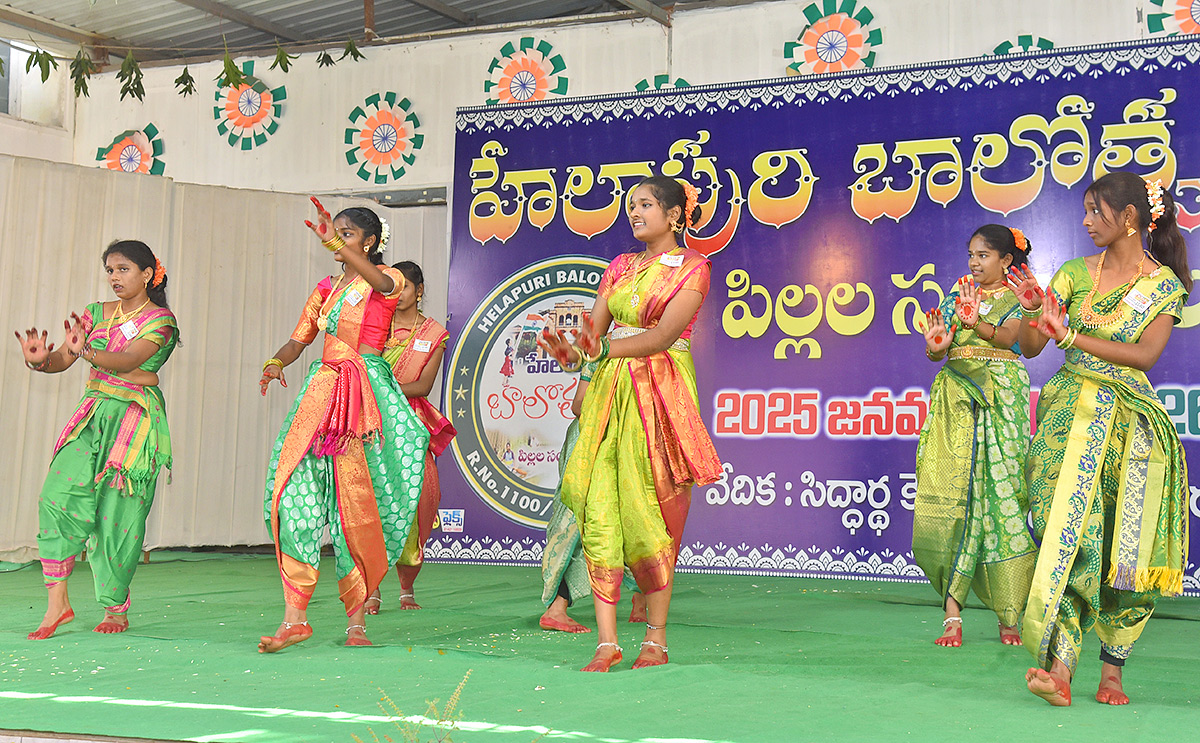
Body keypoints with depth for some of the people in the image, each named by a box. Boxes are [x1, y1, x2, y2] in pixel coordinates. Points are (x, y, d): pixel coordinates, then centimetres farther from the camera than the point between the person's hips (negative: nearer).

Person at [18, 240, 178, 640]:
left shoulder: (160, 319, -2)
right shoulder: (96, 314, 14)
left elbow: (128, 360, -20)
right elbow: (62, 359, 3)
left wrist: (87, 352, -38)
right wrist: (40, 360, -20)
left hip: (136, 416, -4)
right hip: (93, 413, 4)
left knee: (119, 509, -6)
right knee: (60, 493, -14)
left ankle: (115, 607, 9)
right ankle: (57, 601, -11)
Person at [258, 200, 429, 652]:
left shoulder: (387, 280, 2)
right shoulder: (326, 288, 20)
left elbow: (380, 282, -23)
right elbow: (298, 340, 15)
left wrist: (333, 242, -38)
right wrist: (275, 363, -8)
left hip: (366, 390, -5)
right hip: (322, 390, 5)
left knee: (357, 504, -3)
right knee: (295, 492, -10)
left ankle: (357, 618, 8)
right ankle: (295, 616, -11)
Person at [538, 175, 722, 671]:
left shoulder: (692, 267, 2)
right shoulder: (620, 267, 19)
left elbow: (664, 334, -13)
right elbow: (594, 328, 9)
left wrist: (603, 348, -26)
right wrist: (573, 351, -14)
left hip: (661, 392, -5)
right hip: (609, 390, 5)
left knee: (650, 512, -6)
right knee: (598, 509, -6)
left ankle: (656, 638, 4)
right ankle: (606, 641, -5)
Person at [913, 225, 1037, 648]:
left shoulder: (1017, 299, 7)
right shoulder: (957, 298, 18)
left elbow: (1008, 337, -14)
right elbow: (935, 351, 7)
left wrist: (975, 323, -34)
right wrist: (936, 346, -17)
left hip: (1000, 398, -3)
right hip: (956, 398, 3)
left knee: (1001, 494, -8)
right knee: (952, 496, -8)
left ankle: (1009, 616, -1)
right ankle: (952, 615, -10)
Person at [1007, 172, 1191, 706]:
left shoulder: (1165, 283, 4)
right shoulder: (1075, 273, 9)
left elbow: (1145, 354, -10)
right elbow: (1031, 347, 6)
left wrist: (1070, 335, -16)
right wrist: (1033, 309, -13)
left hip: (1131, 423, 0)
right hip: (1071, 415, 1)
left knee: (1124, 546, -2)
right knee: (1070, 534, -12)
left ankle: (1111, 669, 7)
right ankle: (1059, 666, -19)